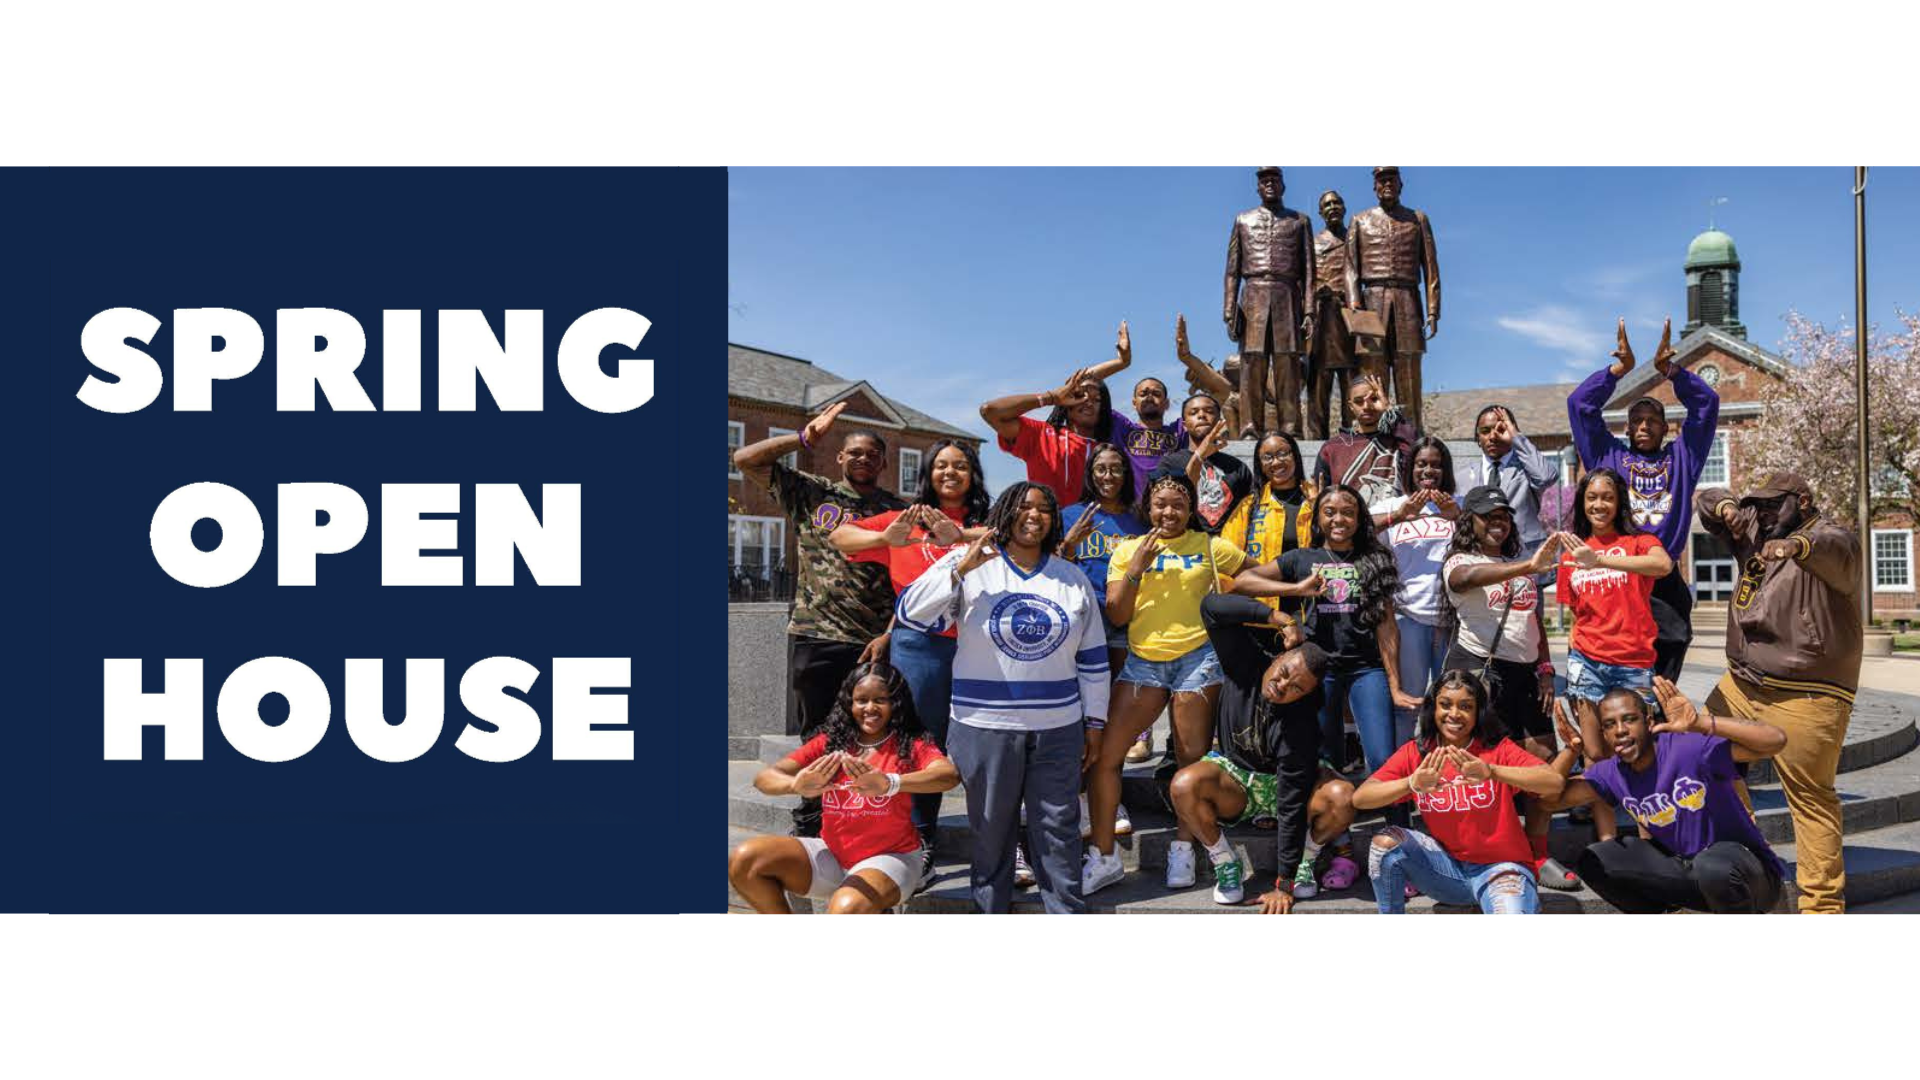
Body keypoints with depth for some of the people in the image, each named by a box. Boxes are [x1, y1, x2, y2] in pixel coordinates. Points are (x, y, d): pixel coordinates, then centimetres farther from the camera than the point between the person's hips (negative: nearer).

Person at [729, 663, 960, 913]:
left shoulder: (911, 745, -7)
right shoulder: (829, 744, 0)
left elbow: (949, 775, -29)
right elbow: (765, 777, -11)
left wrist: (889, 784, -47)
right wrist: (796, 785, -37)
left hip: (888, 857, -4)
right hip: (831, 854, 4)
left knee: (847, 909, -35)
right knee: (743, 861, -15)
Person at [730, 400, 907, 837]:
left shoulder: (895, 510, 7)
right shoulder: (810, 491, 10)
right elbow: (744, 459, 4)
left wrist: (890, 635, -9)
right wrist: (804, 439, -2)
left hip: (873, 641, -1)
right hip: (814, 636, 1)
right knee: (815, 737, 9)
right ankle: (808, 827, 22)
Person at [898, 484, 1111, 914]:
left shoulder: (1072, 578, 10)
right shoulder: (970, 566, 0)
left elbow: (1093, 657, 13)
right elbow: (911, 612, -11)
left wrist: (1094, 722, 10)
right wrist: (962, 567, -19)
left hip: (1058, 728, 2)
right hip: (985, 726, -2)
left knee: (1059, 826, 5)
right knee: (991, 828, 9)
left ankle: (1068, 913, 17)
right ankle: (990, 910, 24)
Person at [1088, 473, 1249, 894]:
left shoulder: (1209, 547, 7)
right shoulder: (1127, 550, 11)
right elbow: (1116, 615, 5)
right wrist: (1136, 569, -6)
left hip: (1196, 657, -1)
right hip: (1142, 659, 2)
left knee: (1191, 758, 2)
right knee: (1104, 753, -6)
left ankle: (1183, 847, 22)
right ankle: (1103, 856, 4)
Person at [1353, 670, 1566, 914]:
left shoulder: (1497, 749, -9)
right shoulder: (1415, 753, -4)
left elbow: (1556, 782, -27)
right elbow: (1359, 798, -18)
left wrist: (1490, 771, -43)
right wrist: (1412, 783, -37)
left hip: (1501, 866, -4)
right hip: (1447, 865, 4)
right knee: (1386, 841, -21)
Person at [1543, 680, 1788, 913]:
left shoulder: (1690, 747, -23)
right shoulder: (1611, 774, -4)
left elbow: (1776, 740, -33)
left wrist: (1701, 723, -44)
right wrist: (1570, 750, -15)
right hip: (1684, 867, 5)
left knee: (1714, 867, -40)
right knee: (1593, 861, -8)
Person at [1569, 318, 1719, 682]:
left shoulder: (1680, 458, 18)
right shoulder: (1609, 456, 14)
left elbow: (1707, 403, 13)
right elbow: (1580, 403, 9)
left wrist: (1669, 368, 3)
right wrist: (1620, 368, 2)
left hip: (1666, 580, 2)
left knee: (1664, 676, 4)